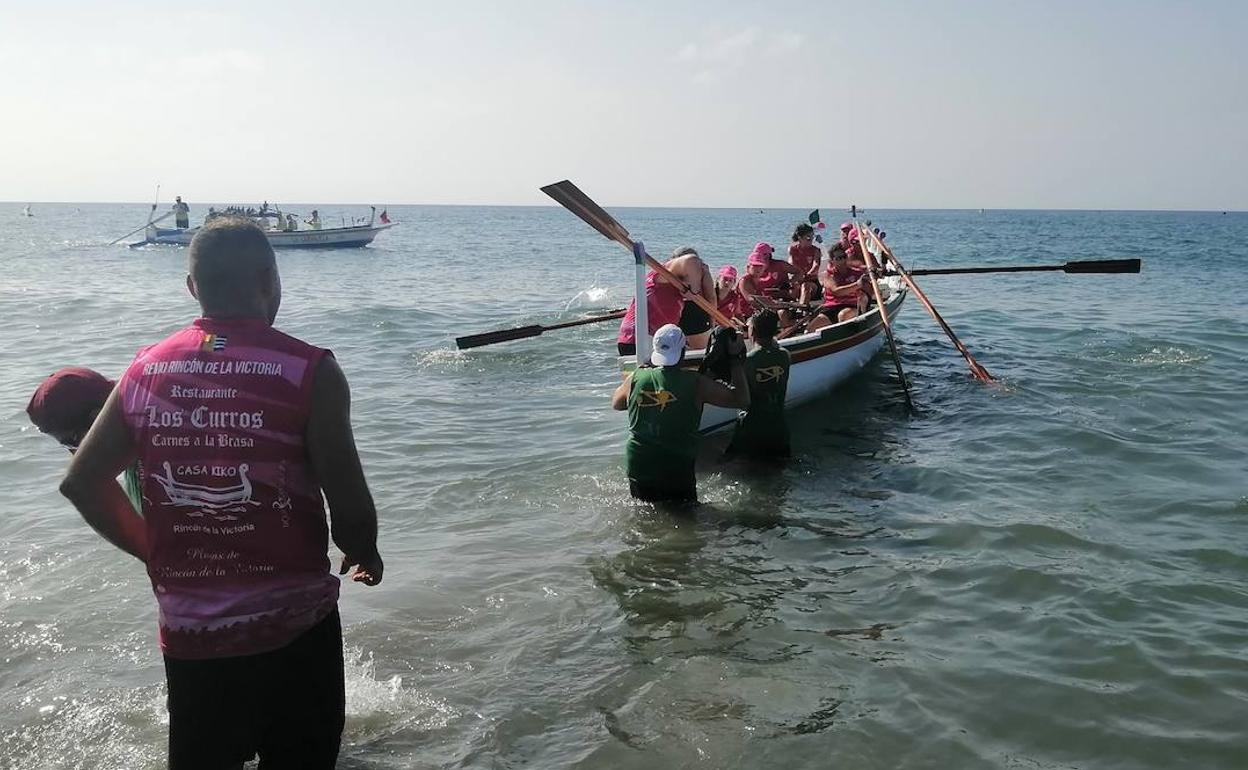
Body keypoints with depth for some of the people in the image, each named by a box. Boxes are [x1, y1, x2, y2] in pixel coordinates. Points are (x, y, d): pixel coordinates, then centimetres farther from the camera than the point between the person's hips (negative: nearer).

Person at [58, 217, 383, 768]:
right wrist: (365, 556, 5)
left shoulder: (146, 370, 0)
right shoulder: (309, 371, -14)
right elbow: (351, 510, -16)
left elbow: (82, 482, 7)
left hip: (187, 631, 4)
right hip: (293, 625, -4)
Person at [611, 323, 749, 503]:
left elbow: (616, 404, 19)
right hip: (677, 471, -3)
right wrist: (736, 359, 3)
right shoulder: (696, 383, -13)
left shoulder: (636, 377, -3)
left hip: (638, 468, 3)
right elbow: (741, 399, -5)